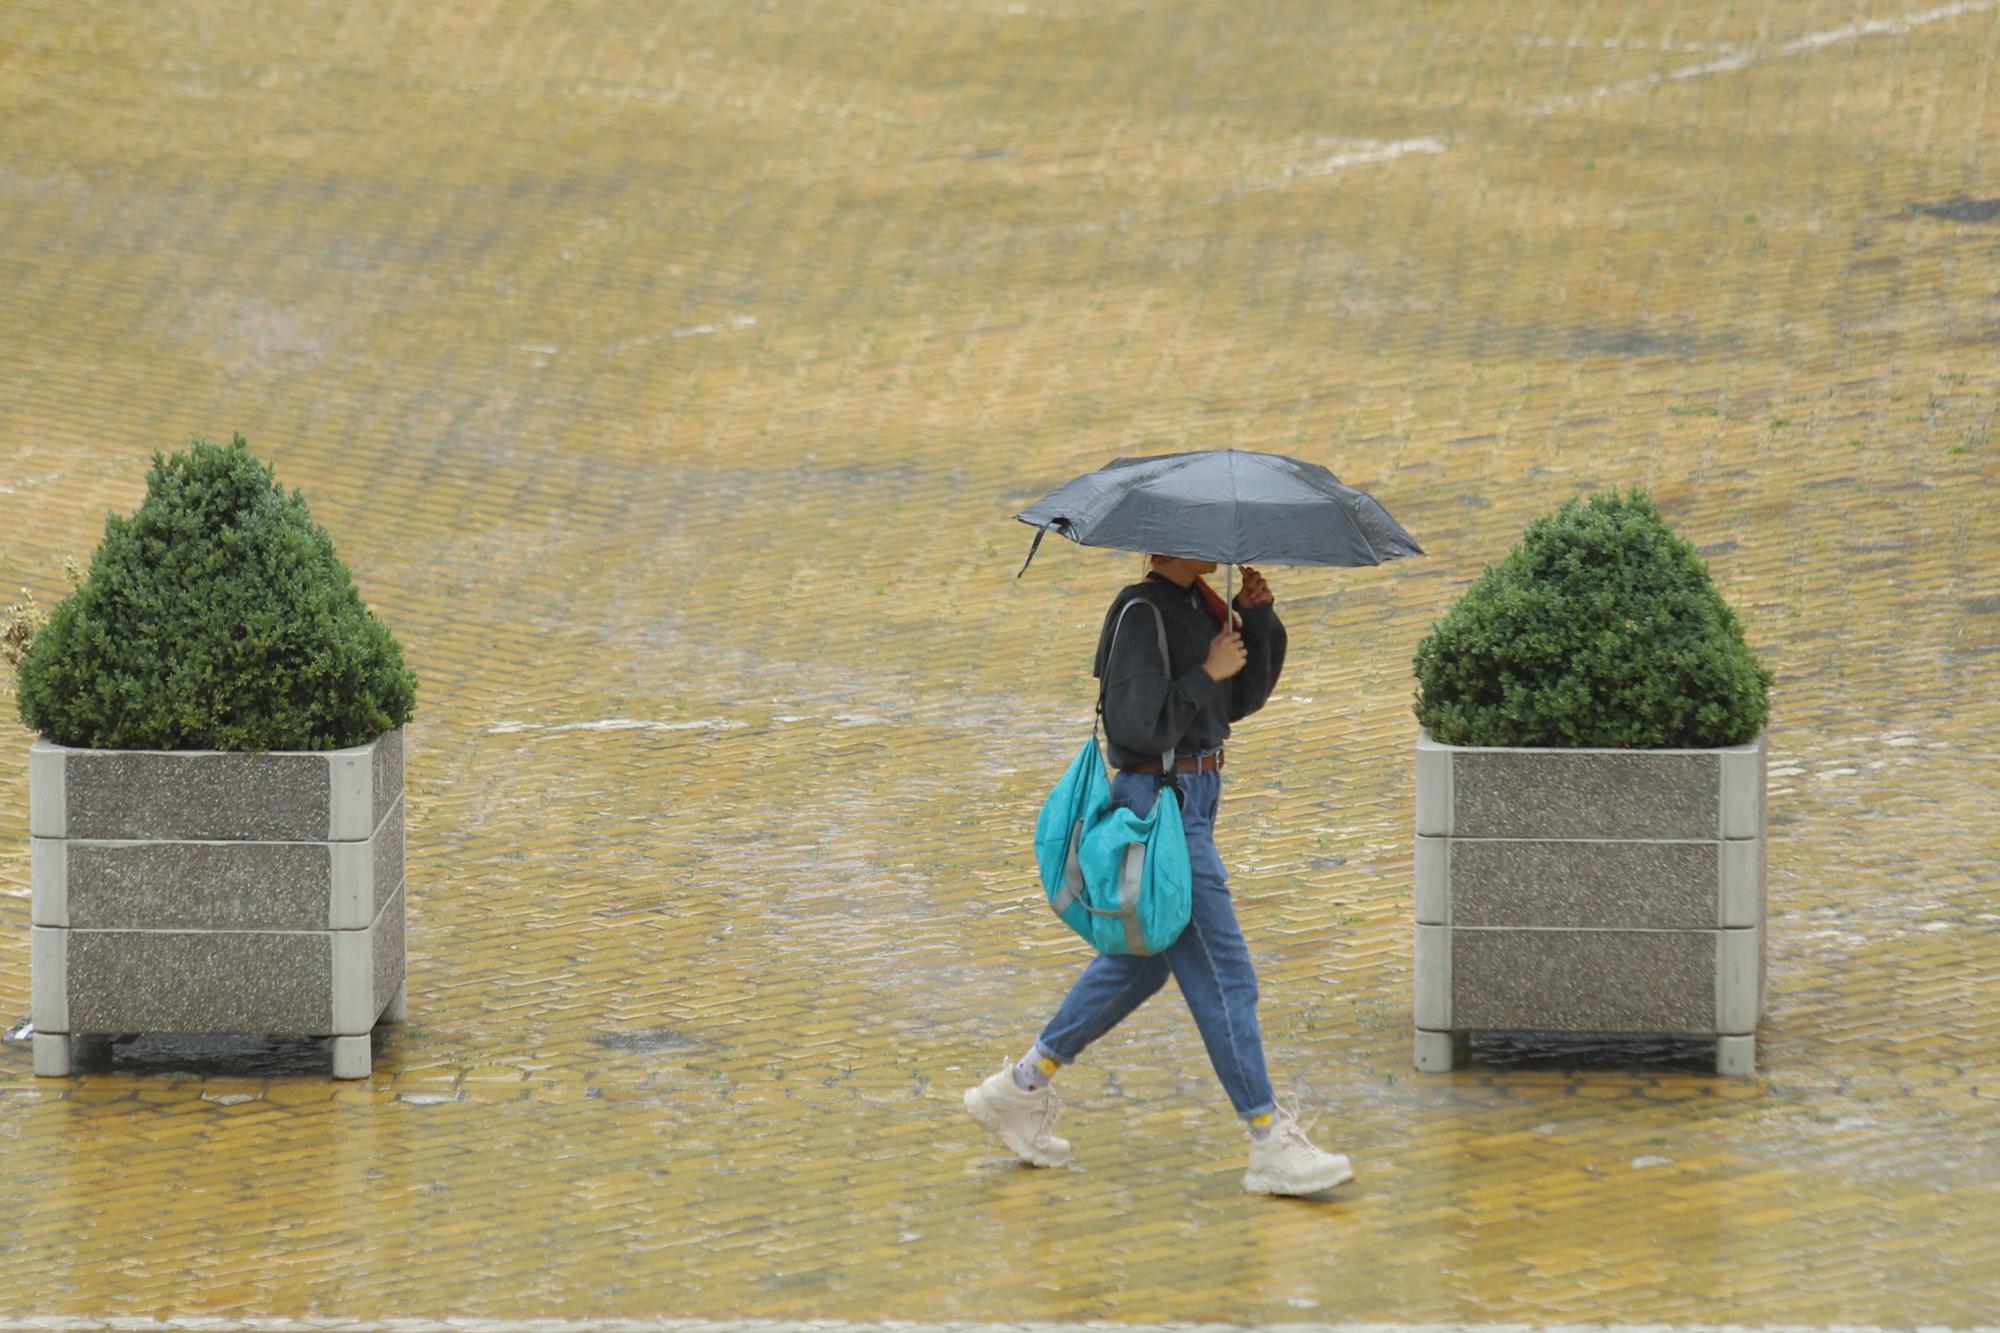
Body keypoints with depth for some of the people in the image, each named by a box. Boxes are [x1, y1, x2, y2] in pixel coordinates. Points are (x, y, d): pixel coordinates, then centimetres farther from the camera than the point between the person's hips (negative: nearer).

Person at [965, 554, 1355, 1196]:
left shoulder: (1198, 603, 10)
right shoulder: (1141, 613, -18)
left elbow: (1242, 699, 12)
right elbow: (1139, 726, -23)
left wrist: (1257, 619, -1)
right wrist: (1207, 674, -18)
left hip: (1192, 799, 10)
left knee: (1141, 961, 20)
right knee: (1222, 976, -6)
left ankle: (1023, 1086, 30)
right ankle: (1271, 1145, -1)